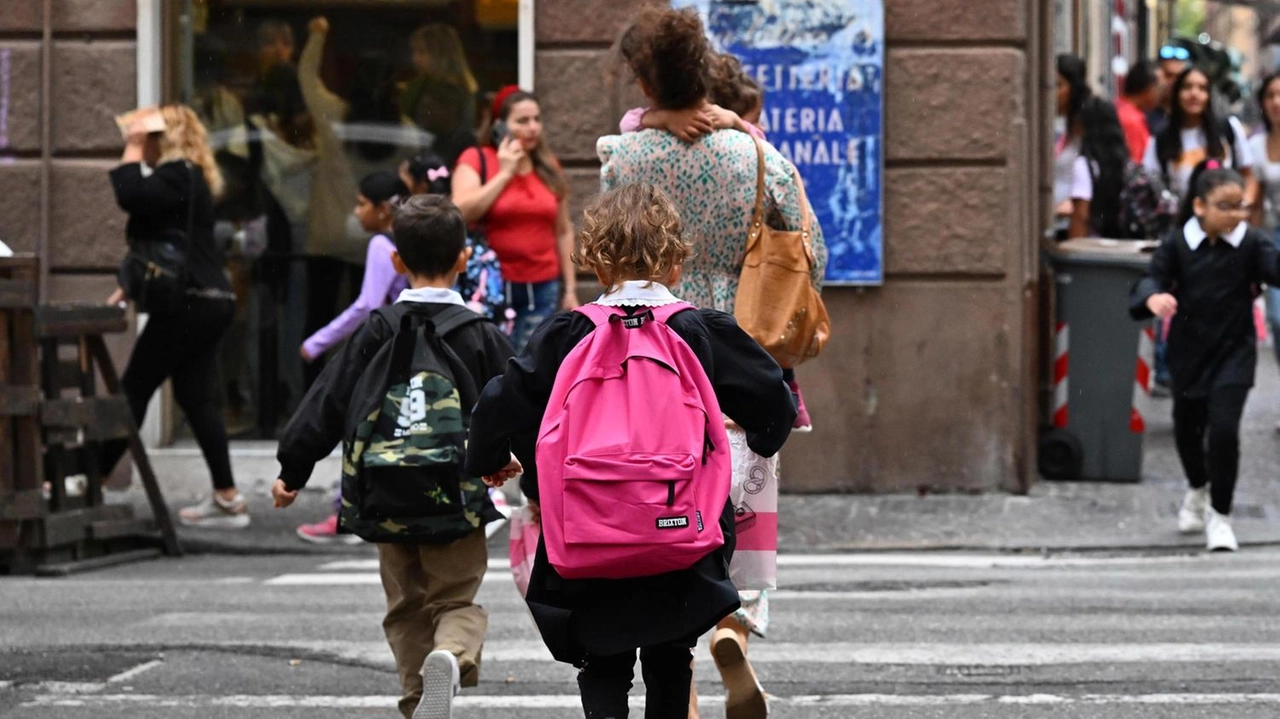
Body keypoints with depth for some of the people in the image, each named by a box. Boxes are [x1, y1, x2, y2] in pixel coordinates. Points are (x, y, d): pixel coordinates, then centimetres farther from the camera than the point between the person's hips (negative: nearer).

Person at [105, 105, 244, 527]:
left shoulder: (177, 176, -12)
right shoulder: (186, 177, 20)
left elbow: (131, 196, -28)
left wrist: (131, 150, -15)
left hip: (188, 306, -10)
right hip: (207, 303, 10)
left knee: (134, 389, -4)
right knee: (196, 397, 7)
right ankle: (227, 499, 5)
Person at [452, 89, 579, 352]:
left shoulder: (549, 168, 12)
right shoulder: (476, 160, 1)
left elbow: (563, 231, 16)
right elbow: (461, 212, -15)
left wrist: (570, 290, 11)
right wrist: (505, 173, -9)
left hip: (542, 291, 3)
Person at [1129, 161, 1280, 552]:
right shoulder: (1178, 244, -6)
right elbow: (1154, 277, -12)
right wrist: (1154, 297, -36)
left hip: (1233, 353, -2)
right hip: (1188, 351, 2)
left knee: (1224, 429, -14)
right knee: (1187, 428, 18)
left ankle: (1220, 515, 2)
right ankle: (1198, 490, 49)